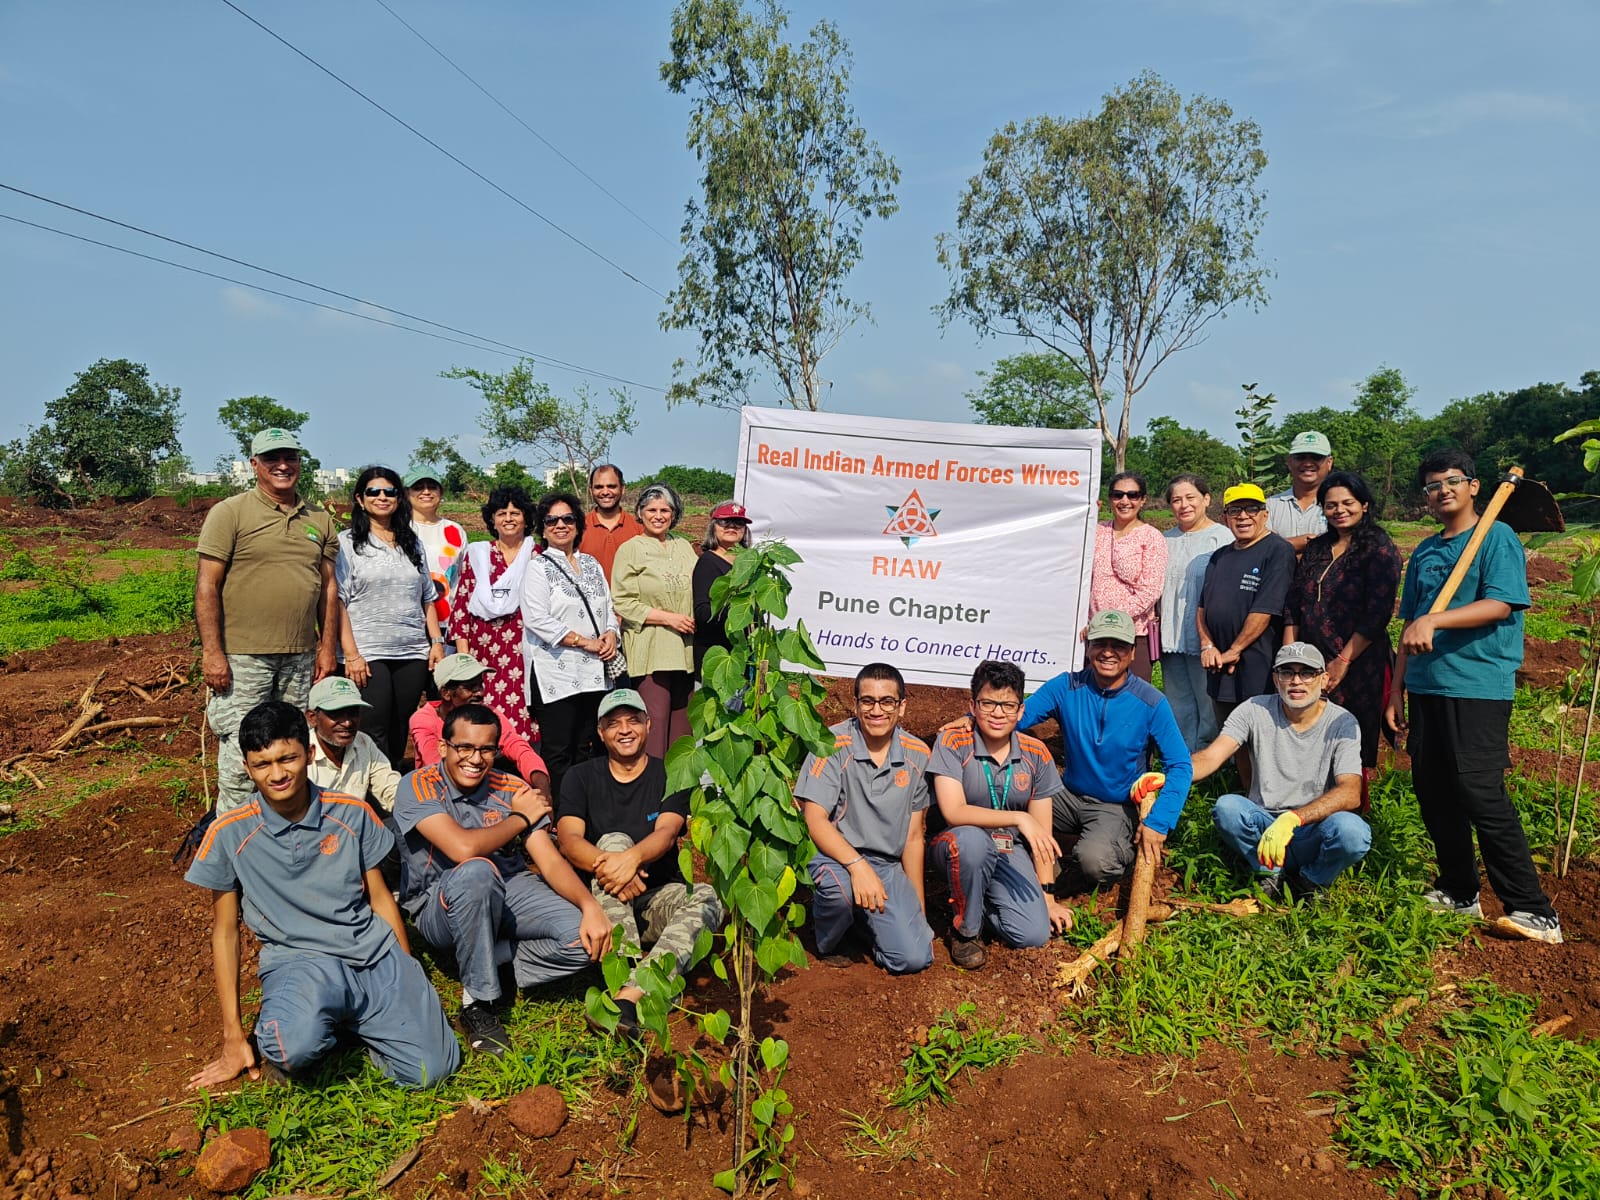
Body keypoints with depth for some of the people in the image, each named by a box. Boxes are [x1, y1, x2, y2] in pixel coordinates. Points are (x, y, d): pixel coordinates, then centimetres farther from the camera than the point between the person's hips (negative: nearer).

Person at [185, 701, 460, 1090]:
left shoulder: (352, 813, 1)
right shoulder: (229, 834, -4)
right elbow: (224, 931, 4)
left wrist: (409, 983, 12)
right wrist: (233, 1036, 5)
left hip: (375, 955, 3)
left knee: (430, 1070, -14)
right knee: (295, 1048, -37)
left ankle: (349, 1024, 14)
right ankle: (270, 1040, 1)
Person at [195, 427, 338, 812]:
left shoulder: (320, 520, 11)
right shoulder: (230, 513, -3)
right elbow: (207, 586, -7)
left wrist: (327, 648, 8)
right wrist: (212, 653, -12)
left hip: (301, 658, 5)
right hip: (242, 657, -4)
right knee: (240, 757, -2)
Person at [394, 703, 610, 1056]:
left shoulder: (512, 790, -1)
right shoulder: (418, 786, -13)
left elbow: (551, 861, -7)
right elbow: (463, 848, -28)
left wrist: (590, 906, -24)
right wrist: (521, 818, -12)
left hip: (507, 893, 4)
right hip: (439, 906, -4)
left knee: (587, 939, -20)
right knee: (477, 872, -39)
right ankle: (478, 1002, -21)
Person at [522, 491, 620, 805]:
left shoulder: (592, 564, 17)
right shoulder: (538, 567, -2)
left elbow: (608, 607, 20)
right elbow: (537, 619, -12)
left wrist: (611, 635, -2)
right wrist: (585, 642, -13)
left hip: (594, 671, 6)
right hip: (557, 671, -5)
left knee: (589, 748, 10)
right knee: (559, 751, -2)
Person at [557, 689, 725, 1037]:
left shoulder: (671, 775, 4)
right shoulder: (581, 778, 6)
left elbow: (667, 833, -14)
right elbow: (569, 840, -11)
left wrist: (633, 857, -38)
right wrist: (606, 863, -34)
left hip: (658, 898, 0)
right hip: (602, 902, 0)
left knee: (709, 896, -30)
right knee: (614, 840, -28)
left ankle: (628, 995, -44)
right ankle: (623, 976, -41)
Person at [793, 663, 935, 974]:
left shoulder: (917, 754, 1)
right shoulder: (833, 744, -11)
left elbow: (914, 836, 7)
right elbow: (815, 820, -16)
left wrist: (920, 911, 8)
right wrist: (858, 866, -32)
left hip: (888, 866, 3)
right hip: (836, 855, -3)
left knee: (915, 958, -14)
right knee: (839, 886, -37)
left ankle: (862, 926, 20)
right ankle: (831, 942, 0)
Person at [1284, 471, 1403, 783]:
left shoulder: (1379, 549, -5)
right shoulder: (1316, 549, 14)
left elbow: (1377, 614, -13)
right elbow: (1293, 605, 12)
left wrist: (1343, 662, -15)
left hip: (1359, 667, -5)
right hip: (1312, 665, 5)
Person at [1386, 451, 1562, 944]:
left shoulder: (1497, 537, -2)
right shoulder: (1424, 551, 17)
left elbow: (1500, 605, -16)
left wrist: (1434, 621, -27)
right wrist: (1397, 689, 14)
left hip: (1478, 687, -7)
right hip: (1426, 687, 7)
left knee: (1481, 794, -11)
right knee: (1434, 793, 9)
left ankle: (1533, 911, -2)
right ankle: (1458, 894, 22)